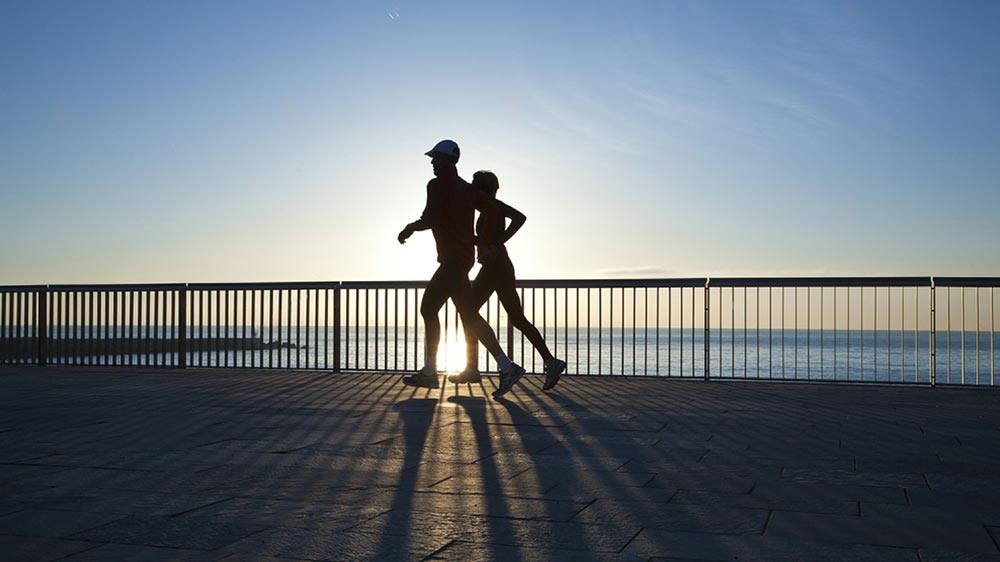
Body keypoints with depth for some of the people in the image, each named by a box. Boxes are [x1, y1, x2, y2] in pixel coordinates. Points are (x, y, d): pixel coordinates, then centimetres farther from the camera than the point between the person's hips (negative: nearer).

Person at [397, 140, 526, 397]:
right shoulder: (465, 188, 17)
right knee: (428, 308, 11)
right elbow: (490, 209, 9)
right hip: (460, 258, 10)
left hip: (454, 260, -10)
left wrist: (409, 228, -2)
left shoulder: (437, 185, -8)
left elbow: (430, 219, -20)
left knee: (469, 315, -8)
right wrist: (486, 242, 15)